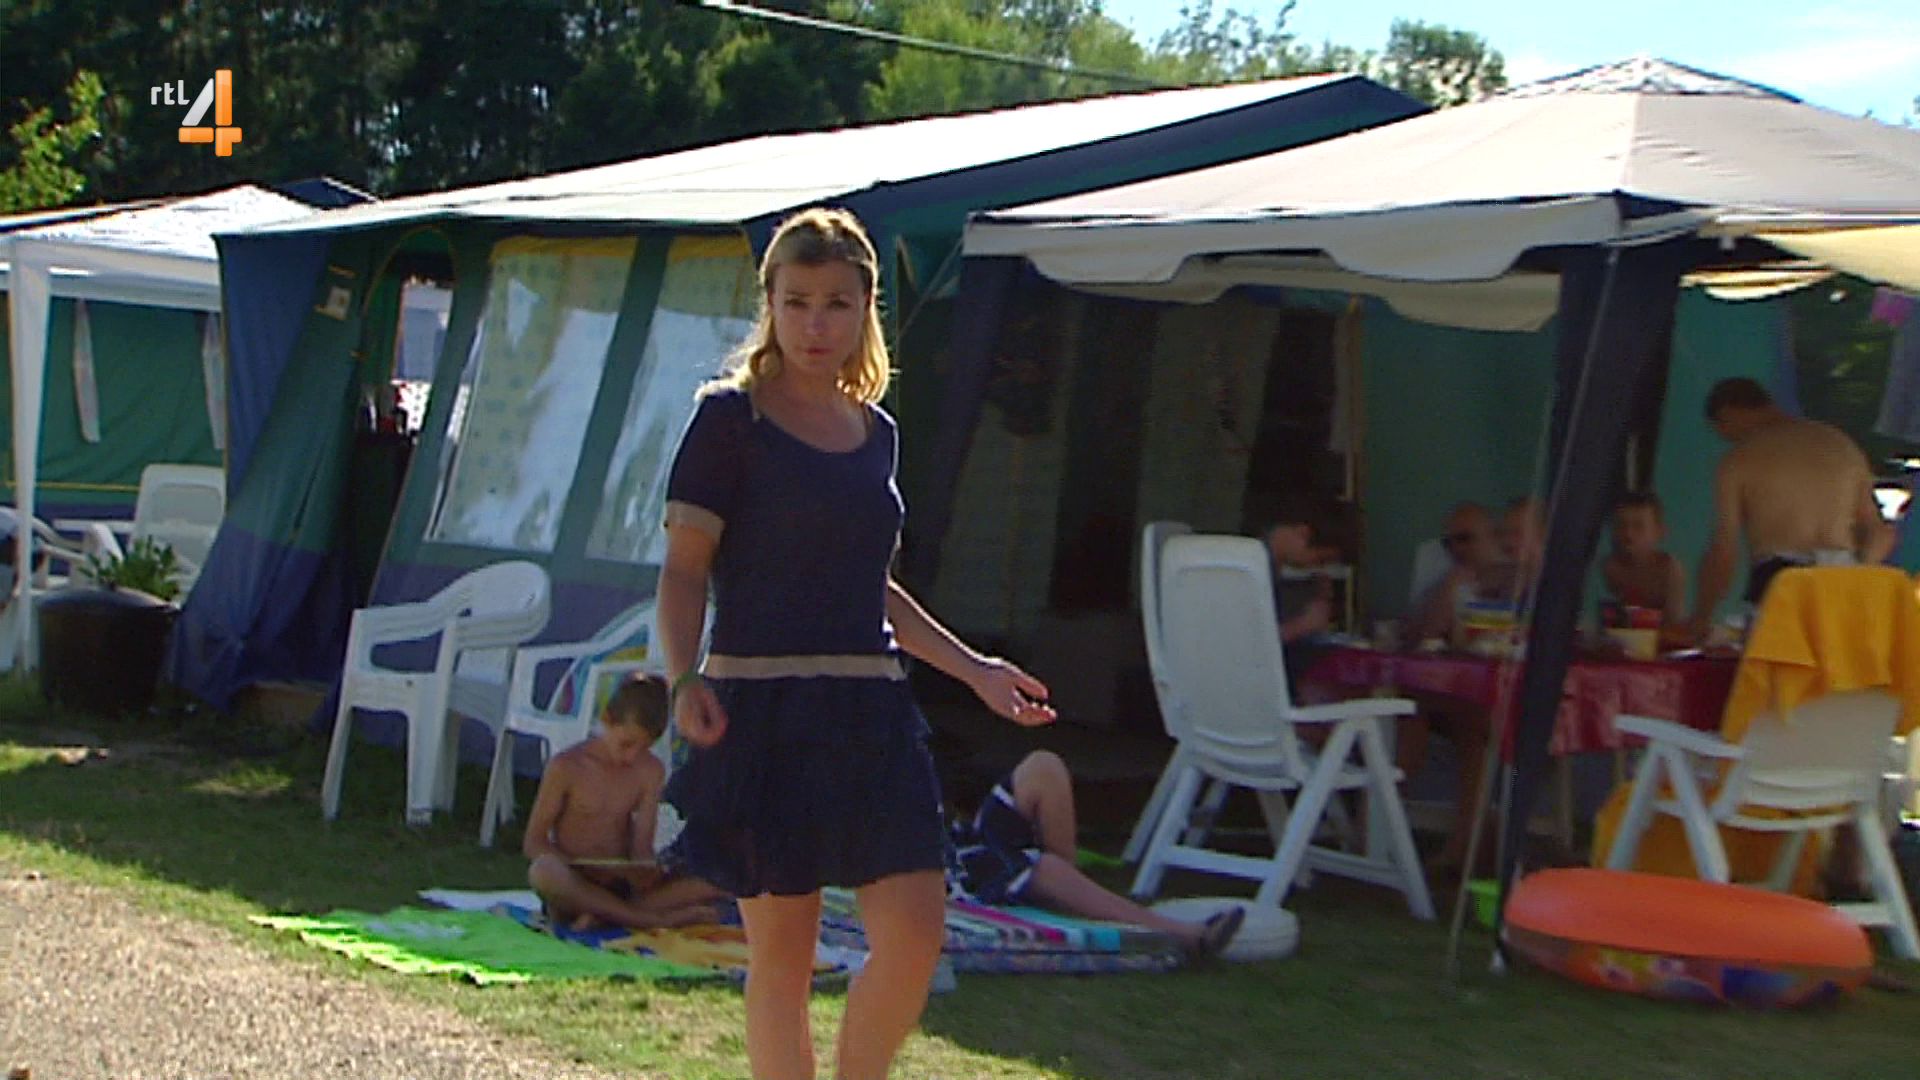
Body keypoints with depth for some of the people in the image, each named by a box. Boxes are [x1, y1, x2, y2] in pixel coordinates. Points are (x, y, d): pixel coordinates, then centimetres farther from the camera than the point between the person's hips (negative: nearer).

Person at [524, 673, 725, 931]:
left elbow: (642, 845, 1)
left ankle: (604, 915, -28)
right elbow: (533, 842, -5)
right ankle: (653, 919, -33)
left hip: (621, 885, 4)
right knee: (543, 872, -40)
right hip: (574, 888, -4)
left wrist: (644, 870, -24)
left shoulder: (651, 771, 6)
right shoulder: (566, 767, -5)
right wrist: (581, 868, -23)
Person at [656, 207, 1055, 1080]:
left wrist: (972, 668, 25)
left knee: (916, 930, -3)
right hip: (762, 708, -5)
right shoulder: (729, 417, -2)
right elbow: (685, 567, -7)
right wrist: (683, 679, -23)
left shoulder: (875, 433, 14)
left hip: (870, 709, 5)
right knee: (781, 946, 0)